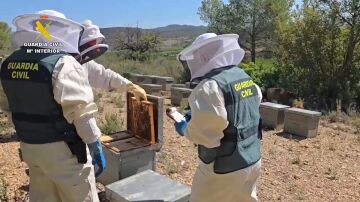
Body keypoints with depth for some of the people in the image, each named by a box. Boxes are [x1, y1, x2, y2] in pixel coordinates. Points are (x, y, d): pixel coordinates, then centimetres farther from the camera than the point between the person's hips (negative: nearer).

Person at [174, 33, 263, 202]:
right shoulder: (245, 78, 3)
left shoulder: (210, 86, -24)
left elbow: (204, 132, -26)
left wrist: (184, 128, -5)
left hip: (225, 168, -8)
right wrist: (196, 115, 17)